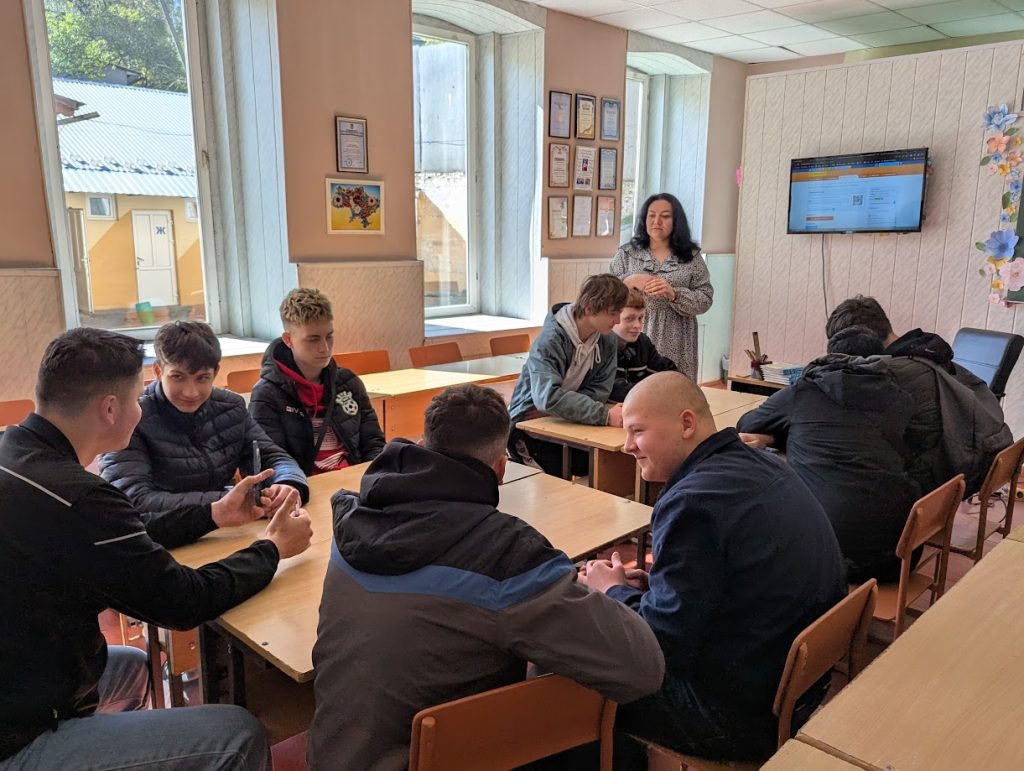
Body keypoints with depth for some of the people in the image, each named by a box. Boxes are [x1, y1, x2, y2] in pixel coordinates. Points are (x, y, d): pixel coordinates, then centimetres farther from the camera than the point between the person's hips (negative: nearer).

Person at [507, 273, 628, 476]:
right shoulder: (550, 340, -24)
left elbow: (599, 390, -6)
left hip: (567, 422, 6)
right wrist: (604, 414, -43)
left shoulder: (608, 340, -4)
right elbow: (548, 397, -37)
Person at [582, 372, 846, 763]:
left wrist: (613, 591, -5)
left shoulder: (693, 501, -27)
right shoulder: (765, 466, 1)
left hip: (744, 717, -8)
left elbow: (663, 645, -23)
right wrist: (652, 583, 4)